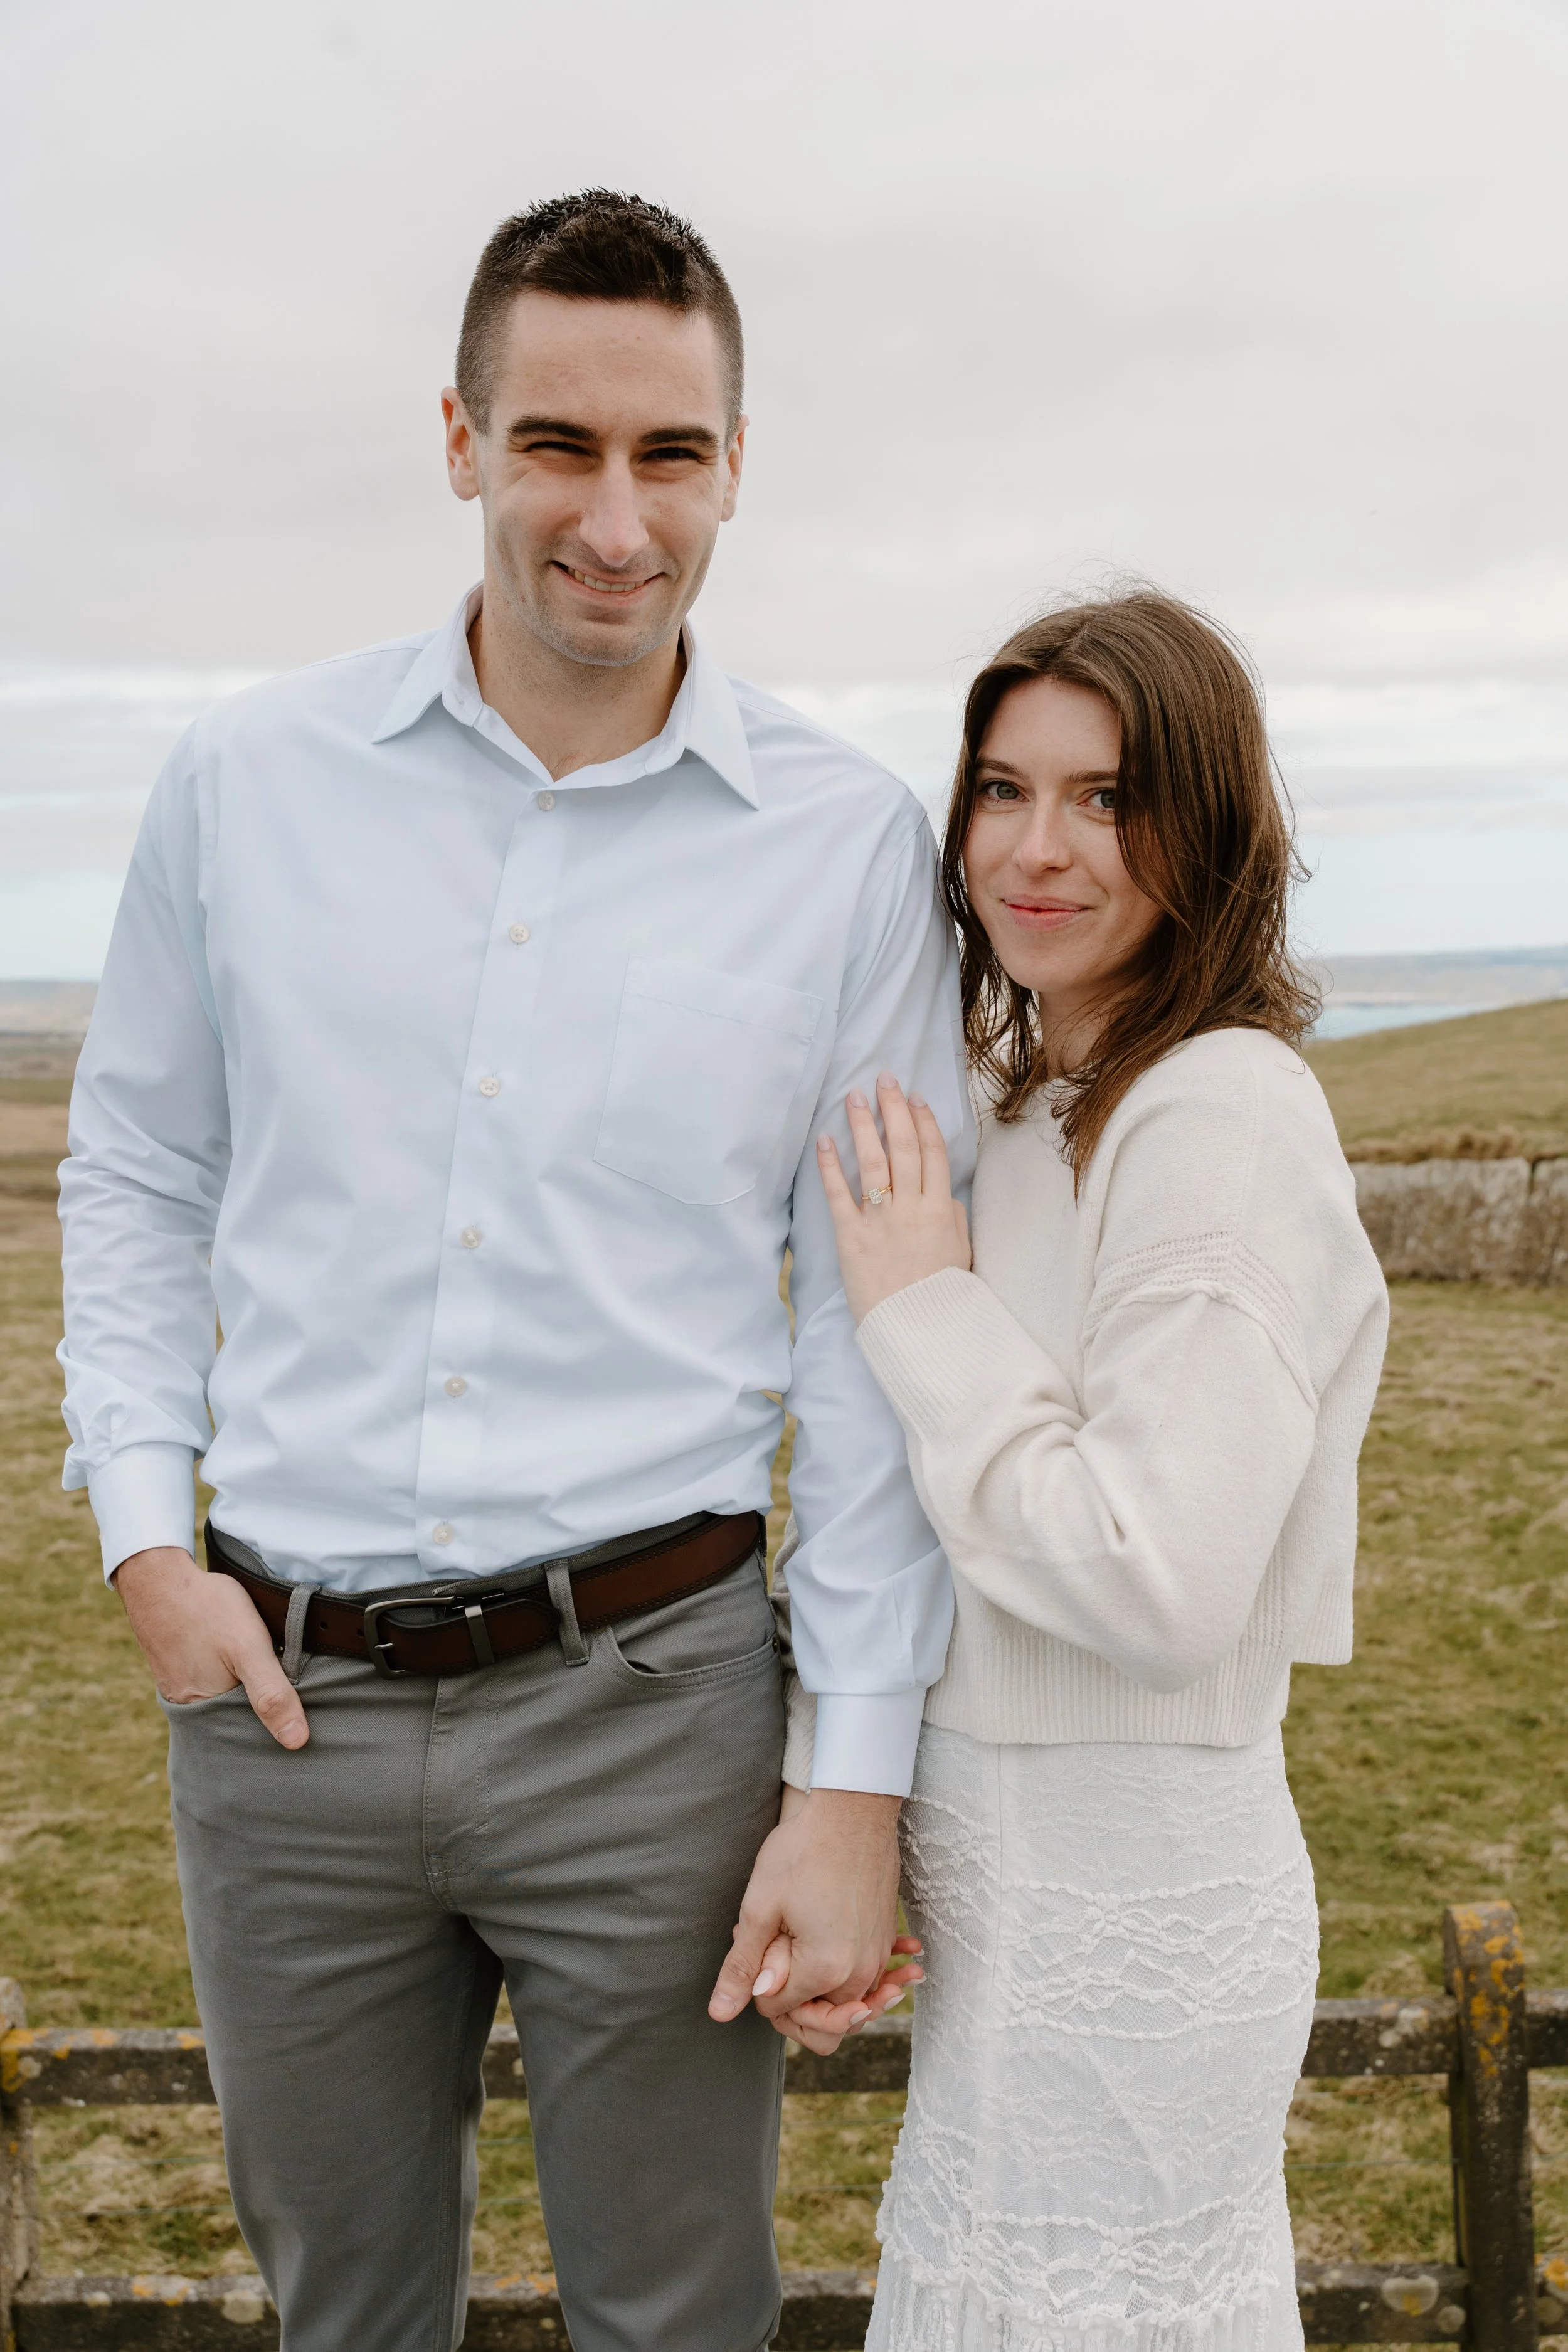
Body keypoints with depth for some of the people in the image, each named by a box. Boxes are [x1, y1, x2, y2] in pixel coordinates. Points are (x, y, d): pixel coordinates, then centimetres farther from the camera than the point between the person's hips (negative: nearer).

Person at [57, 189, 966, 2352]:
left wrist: (858, 1787, -6)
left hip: (650, 1687, -1)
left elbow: (880, 1334, -3)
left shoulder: (849, 842, -4)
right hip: (282, 1689, 2)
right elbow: (137, 1175, 11)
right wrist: (146, 1530, -1)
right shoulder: (249, 782, 0)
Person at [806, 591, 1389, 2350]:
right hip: (1020, 1857, 9)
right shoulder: (1042, 1105, 9)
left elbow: (1161, 1582, -26)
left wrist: (925, 1312, -19)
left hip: (1121, 1885, -9)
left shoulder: (1223, 1114, -20)